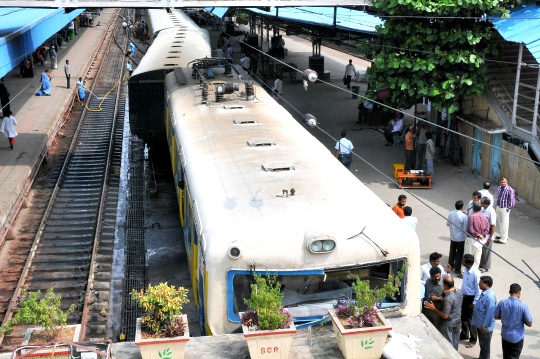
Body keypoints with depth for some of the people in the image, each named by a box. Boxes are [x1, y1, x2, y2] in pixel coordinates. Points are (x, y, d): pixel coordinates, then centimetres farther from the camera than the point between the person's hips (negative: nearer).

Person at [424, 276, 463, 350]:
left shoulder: (448, 298, -32)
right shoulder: (459, 292, -8)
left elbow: (445, 316, -27)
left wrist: (433, 309, -21)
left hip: (448, 324, -8)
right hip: (458, 321, 8)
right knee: (455, 340, 24)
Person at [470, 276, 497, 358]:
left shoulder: (489, 297, -30)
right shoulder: (484, 292, 1)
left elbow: (490, 313, -27)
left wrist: (484, 326, -21)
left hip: (485, 326, -9)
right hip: (480, 324, 9)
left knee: (485, 345, 10)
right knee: (481, 343, 24)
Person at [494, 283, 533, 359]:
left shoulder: (502, 303, -12)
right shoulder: (523, 306, -21)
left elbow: (496, 317, 1)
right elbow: (529, 324, -13)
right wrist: (521, 319, 4)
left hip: (505, 335, 3)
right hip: (517, 337, -3)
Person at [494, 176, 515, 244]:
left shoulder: (510, 190, -19)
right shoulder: (499, 188, 3)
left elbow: (512, 200, -15)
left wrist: (509, 208, -11)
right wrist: (497, 207, 13)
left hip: (505, 209, -8)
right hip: (498, 207, 8)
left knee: (504, 224, 0)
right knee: (499, 223, 19)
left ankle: (503, 239, 9)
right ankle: (503, 236, 37)